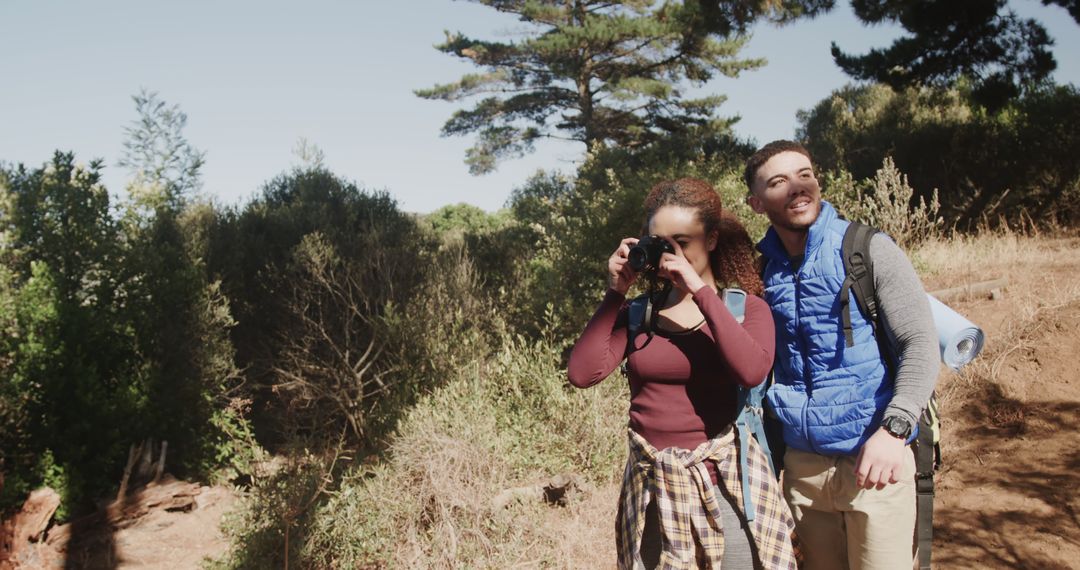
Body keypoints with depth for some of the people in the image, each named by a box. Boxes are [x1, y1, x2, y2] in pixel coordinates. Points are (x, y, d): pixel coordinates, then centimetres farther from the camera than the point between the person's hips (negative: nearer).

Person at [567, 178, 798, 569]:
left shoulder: (745, 306, -1)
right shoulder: (637, 312, 4)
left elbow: (752, 371, -22)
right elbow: (582, 373, -10)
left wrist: (701, 291, -18)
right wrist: (615, 293, -6)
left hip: (725, 483, -2)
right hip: (652, 487, 2)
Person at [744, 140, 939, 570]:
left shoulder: (869, 251, -7)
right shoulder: (761, 271, 4)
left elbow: (920, 344, -12)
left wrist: (894, 429, -25)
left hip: (874, 460, -3)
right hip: (801, 464, 4)